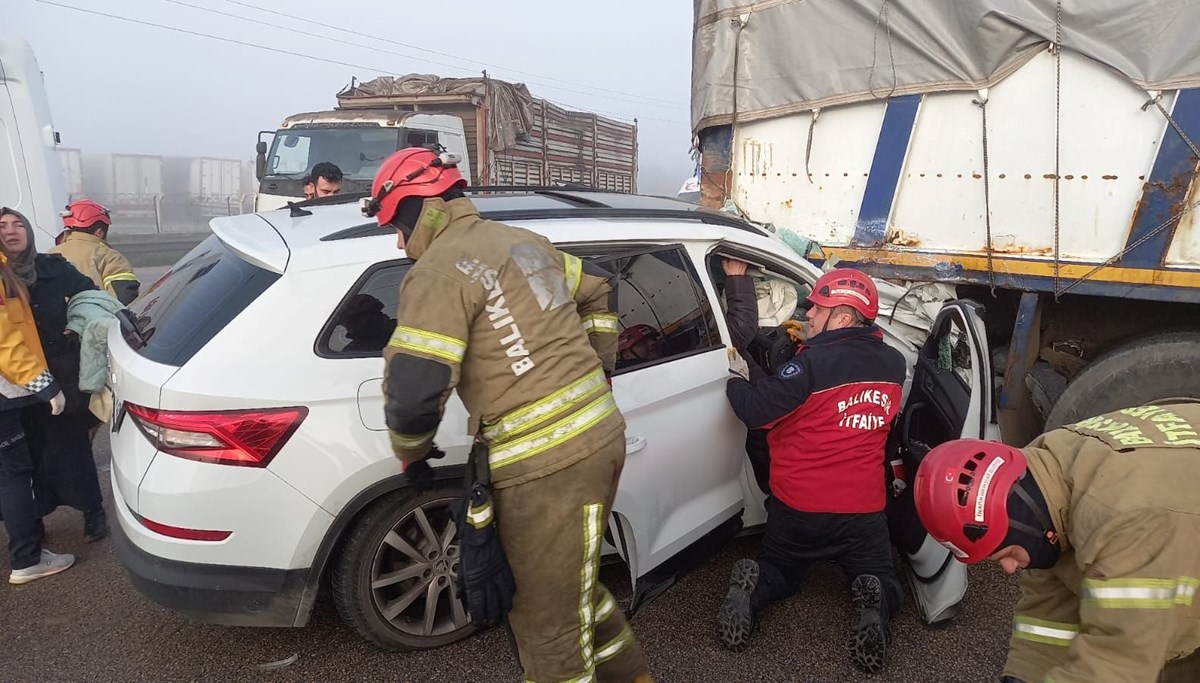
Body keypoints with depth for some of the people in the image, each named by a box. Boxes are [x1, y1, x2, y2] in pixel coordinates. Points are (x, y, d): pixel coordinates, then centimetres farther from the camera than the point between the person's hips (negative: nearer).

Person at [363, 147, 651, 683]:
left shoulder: (440, 270, -12)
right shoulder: (524, 241, 15)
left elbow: (412, 388, -17)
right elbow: (598, 290, 27)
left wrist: (411, 453, 3)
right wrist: (596, 370, 32)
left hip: (547, 465, -9)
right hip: (597, 433, 9)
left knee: (550, 627, 5)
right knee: (568, 587, 27)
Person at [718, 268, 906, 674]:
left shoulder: (814, 362, -19)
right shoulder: (893, 364, -1)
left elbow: (754, 411, -19)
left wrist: (736, 379, 2)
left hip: (796, 506, -2)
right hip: (863, 510, 2)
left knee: (779, 572, 23)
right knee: (882, 582, 23)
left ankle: (750, 588, -11)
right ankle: (873, 607, -13)